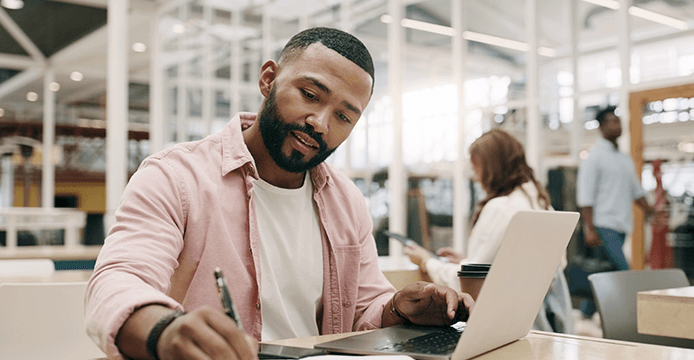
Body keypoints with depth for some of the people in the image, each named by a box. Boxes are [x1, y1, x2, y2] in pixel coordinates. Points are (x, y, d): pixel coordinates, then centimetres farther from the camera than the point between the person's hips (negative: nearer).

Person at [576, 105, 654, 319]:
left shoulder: (625, 159, 17)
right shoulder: (594, 156, -7)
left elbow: (636, 191, 22)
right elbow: (585, 195, -11)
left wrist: (652, 213, 10)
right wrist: (589, 229, -18)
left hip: (621, 225, 7)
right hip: (603, 226, -7)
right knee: (622, 271, -13)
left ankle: (587, 312, 23)